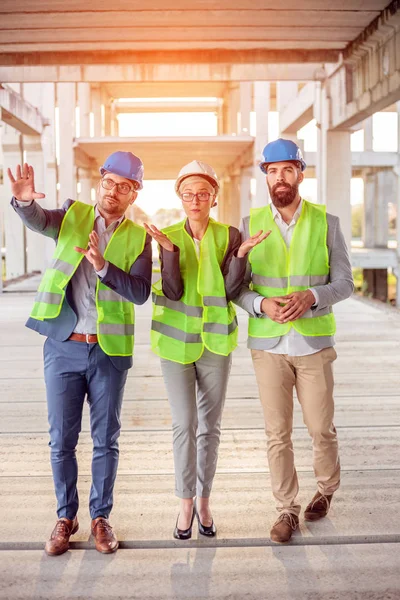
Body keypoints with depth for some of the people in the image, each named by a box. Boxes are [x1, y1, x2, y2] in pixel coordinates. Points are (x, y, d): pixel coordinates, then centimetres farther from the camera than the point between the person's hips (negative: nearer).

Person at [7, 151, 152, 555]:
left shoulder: (138, 238, 1)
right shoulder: (73, 215, 4)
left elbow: (141, 293, -10)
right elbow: (37, 220, -16)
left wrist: (104, 266, -24)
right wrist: (24, 200, -38)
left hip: (110, 351, 0)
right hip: (63, 346, 0)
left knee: (105, 440, 9)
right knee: (62, 441, 8)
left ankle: (100, 517, 25)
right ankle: (65, 517, 24)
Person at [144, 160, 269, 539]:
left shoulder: (229, 236, -1)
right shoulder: (169, 237, -2)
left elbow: (231, 291, -9)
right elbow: (173, 292, -12)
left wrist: (241, 253, -23)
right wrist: (169, 250, -24)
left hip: (215, 341, 1)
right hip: (176, 341, -1)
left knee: (210, 426, 9)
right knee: (184, 424, -3)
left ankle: (204, 500, 25)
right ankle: (185, 503, 14)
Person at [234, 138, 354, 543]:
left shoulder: (326, 223, 1)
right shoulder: (251, 225, 2)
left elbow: (344, 282, -1)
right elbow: (237, 286, 2)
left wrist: (312, 296, -20)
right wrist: (261, 304, -18)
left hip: (313, 343, 0)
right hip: (268, 344, 1)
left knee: (321, 428, 8)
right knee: (277, 432, 5)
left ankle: (327, 488, 37)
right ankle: (287, 508, 22)